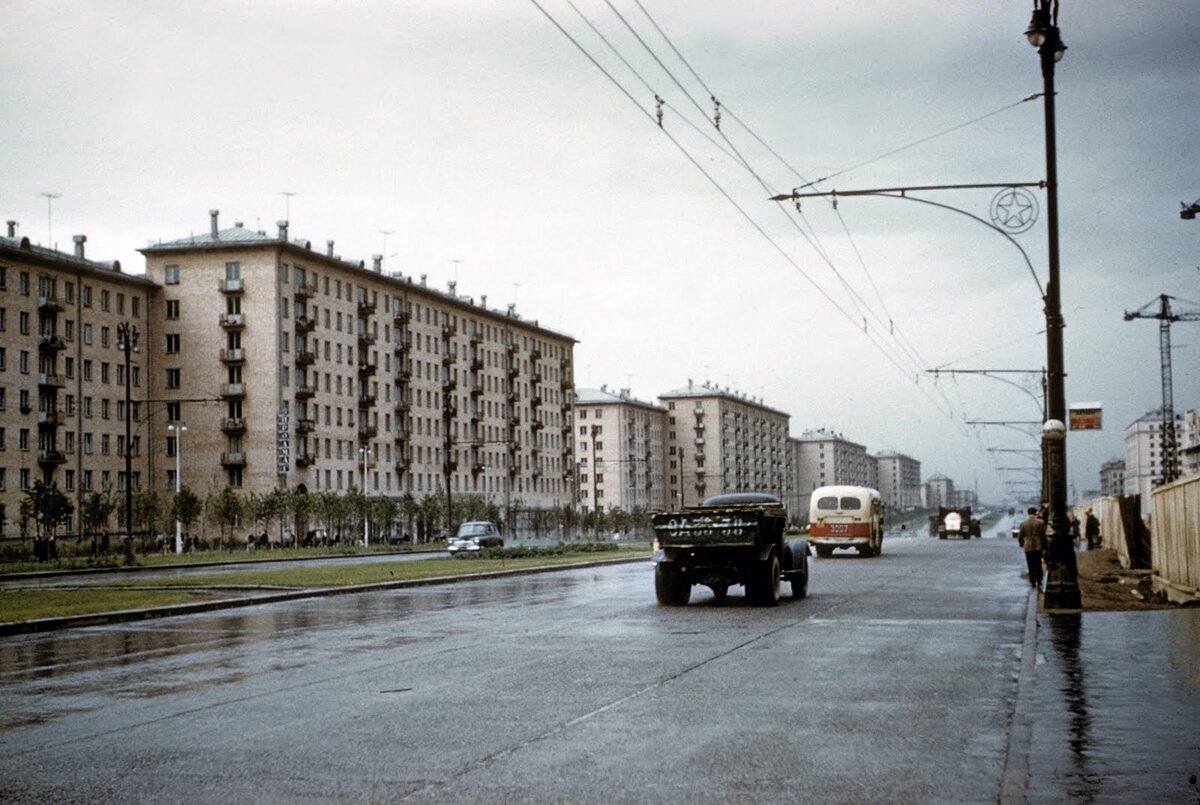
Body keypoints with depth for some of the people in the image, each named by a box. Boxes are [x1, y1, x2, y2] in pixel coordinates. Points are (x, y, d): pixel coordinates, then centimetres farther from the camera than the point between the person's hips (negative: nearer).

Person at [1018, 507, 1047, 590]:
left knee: (1031, 566, 5)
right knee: (1038, 565, 11)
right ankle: (1039, 582, 10)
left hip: (1028, 547, 0)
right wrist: (1044, 546, 5)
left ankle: (1033, 583, 5)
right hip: (1038, 546, 0)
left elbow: (1019, 537, 0)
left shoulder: (1023, 524, -3)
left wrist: (1022, 544, 18)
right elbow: (1044, 535, -5)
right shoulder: (1041, 522, -5)